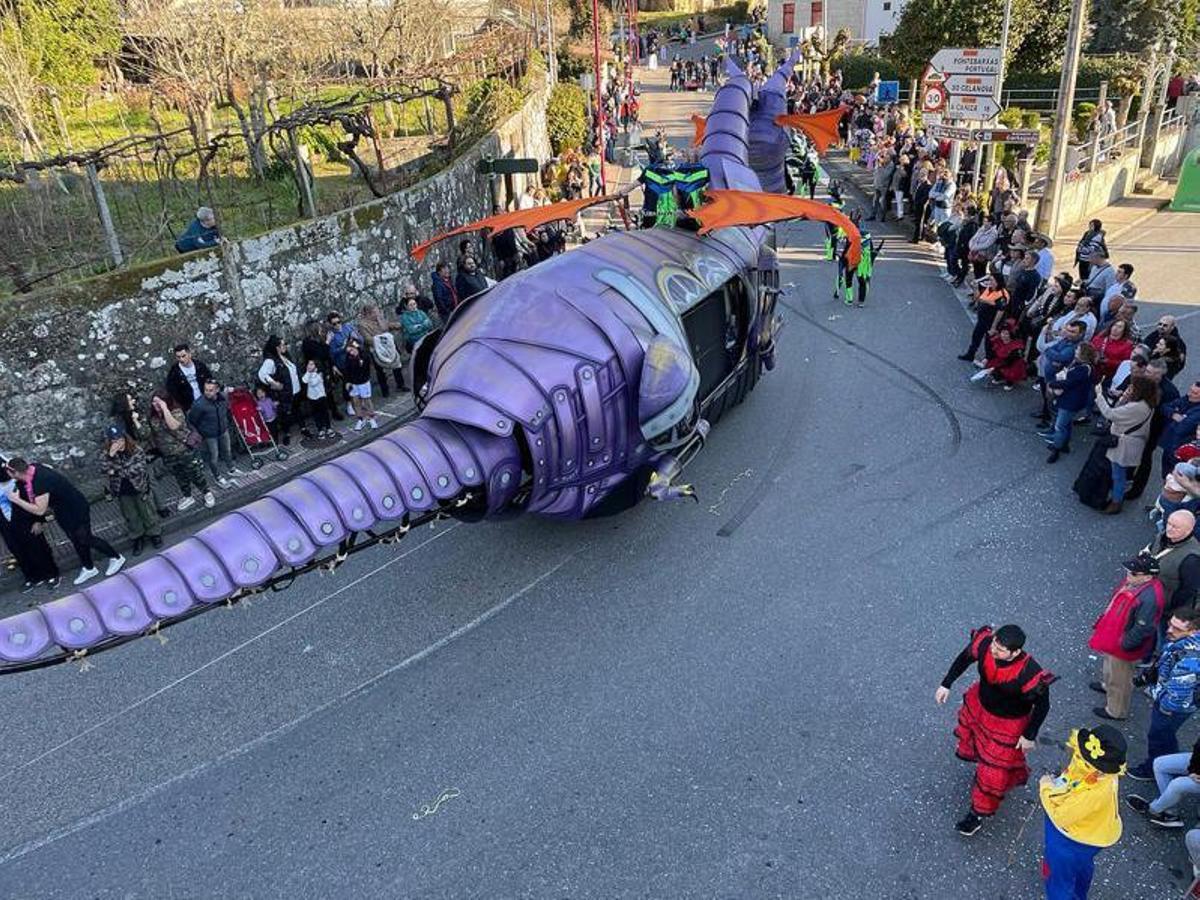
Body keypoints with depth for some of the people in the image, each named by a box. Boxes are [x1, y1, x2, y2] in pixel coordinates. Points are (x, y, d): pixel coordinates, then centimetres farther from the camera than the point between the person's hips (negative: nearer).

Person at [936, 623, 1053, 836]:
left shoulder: (1029, 674, -39)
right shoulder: (984, 645, -29)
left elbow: (1042, 705, -20)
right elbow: (964, 658, -7)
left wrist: (1030, 736, -10)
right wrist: (946, 684, -2)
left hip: (1008, 723, -4)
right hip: (979, 705, 4)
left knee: (994, 771, 12)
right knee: (970, 736, 32)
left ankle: (979, 812, 34)